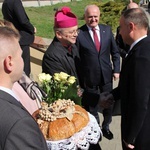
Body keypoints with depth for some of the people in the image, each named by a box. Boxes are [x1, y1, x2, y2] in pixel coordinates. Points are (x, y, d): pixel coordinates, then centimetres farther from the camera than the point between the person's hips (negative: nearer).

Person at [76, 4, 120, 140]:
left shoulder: (107, 30, -2)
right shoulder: (79, 33, -14)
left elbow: (115, 52, 7)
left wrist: (116, 70, 2)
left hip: (107, 76, 3)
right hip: (89, 78, -3)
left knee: (108, 104, 19)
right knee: (92, 106, 16)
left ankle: (106, 126, 45)